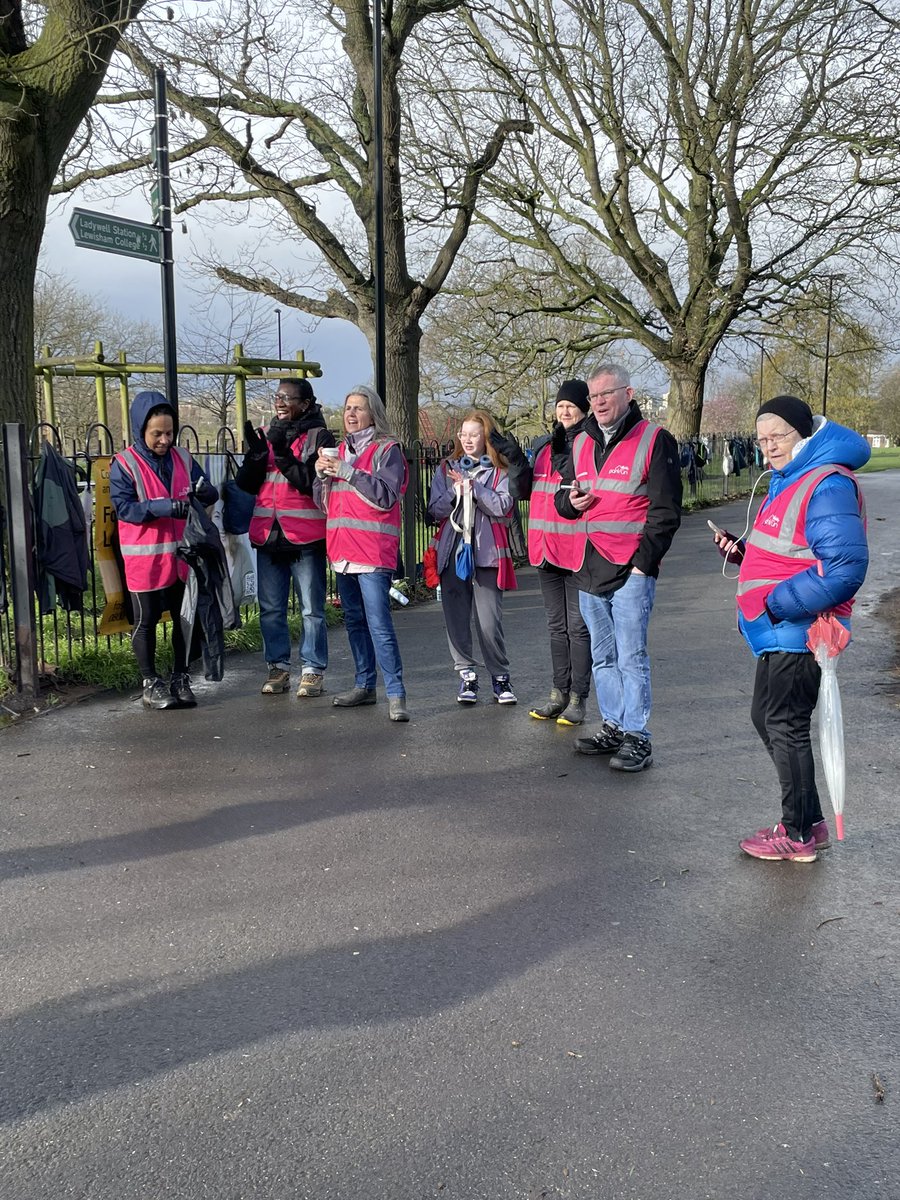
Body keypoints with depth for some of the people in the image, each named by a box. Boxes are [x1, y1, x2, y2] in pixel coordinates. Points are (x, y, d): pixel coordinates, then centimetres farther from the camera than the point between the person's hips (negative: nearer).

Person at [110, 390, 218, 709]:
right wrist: (166, 507, -28)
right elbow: (124, 507, -16)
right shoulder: (124, 465, -8)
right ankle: (151, 684, 19)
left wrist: (205, 491, -16)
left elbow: (207, 495, 9)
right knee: (146, 621, 6)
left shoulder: (182, 458, 5)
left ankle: (180, 679, 26)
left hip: (182, 556, 5)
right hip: (144, 560, -4)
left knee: (185, 618, 12)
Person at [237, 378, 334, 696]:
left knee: (311, 609, 1)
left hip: (306, 537, -5)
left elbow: (314, 483, -14)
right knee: (270, 609, 10)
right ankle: (278, 667, 21)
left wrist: (282, 453, -21)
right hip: (268, 535, 5)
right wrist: (256, 454, -9)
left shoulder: (319, 437, -3)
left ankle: (313, 670, 10)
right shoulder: (266, 435, 13)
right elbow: (246, 484, 7)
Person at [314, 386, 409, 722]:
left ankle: (396, 694, -11)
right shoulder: (340, 451, 18)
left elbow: (385, 496, -14)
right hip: (342, 549, 8)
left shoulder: (386, 449, -2)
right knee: (354, 621, 13)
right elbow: (324, 501, 17)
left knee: (379, 625, -13)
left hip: (374, 551, -7)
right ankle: (364, 686, 23)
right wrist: (321, 472, -2)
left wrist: (346, 472, -17)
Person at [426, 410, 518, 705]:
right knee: (456, 617, 3)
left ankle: (500, 676, 11)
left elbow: (503, 507, -9)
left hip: (486, 553, -3)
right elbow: (435, 511, 5)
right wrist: (455, 493, -11)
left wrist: (473, 487, -12)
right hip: (452, 551, 3)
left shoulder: (498, 471, 6)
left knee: (489, 620, -5)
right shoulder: (446, 469, 13)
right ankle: (467, 675, 15)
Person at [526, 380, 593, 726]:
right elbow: (525, 489, 17)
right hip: (547, 549, 7)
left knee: (578, 625, 1)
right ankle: (559, 692, 25)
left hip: (578, 550, -7)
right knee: (557, 625, 15)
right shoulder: (544, 447, 13)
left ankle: (577, 698, 9)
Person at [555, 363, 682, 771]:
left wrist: (643, 562, -13)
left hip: (631, 570, -7)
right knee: (603, 658, 14)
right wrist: (570, 500, 0)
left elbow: (665, 510, -9)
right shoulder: (581, 444, 14)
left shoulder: (653, 440, -6)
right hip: (589, 570, 7)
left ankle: (636, 737, 3)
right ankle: (613, 727, 26)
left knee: (631, 658, -5)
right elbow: (562, 497, 24)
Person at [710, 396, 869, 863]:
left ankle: (798, 835, 15)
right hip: (779, 631, 11)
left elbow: (844, 568, -26)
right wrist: (741, 548, 6)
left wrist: (777, 604, -23)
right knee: (766, 719, 17)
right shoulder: (789, 479, 14)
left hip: (798, 632, -11)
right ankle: (809, 821, 30)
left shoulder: (827, 486, -18)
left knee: (785, 726, 0)